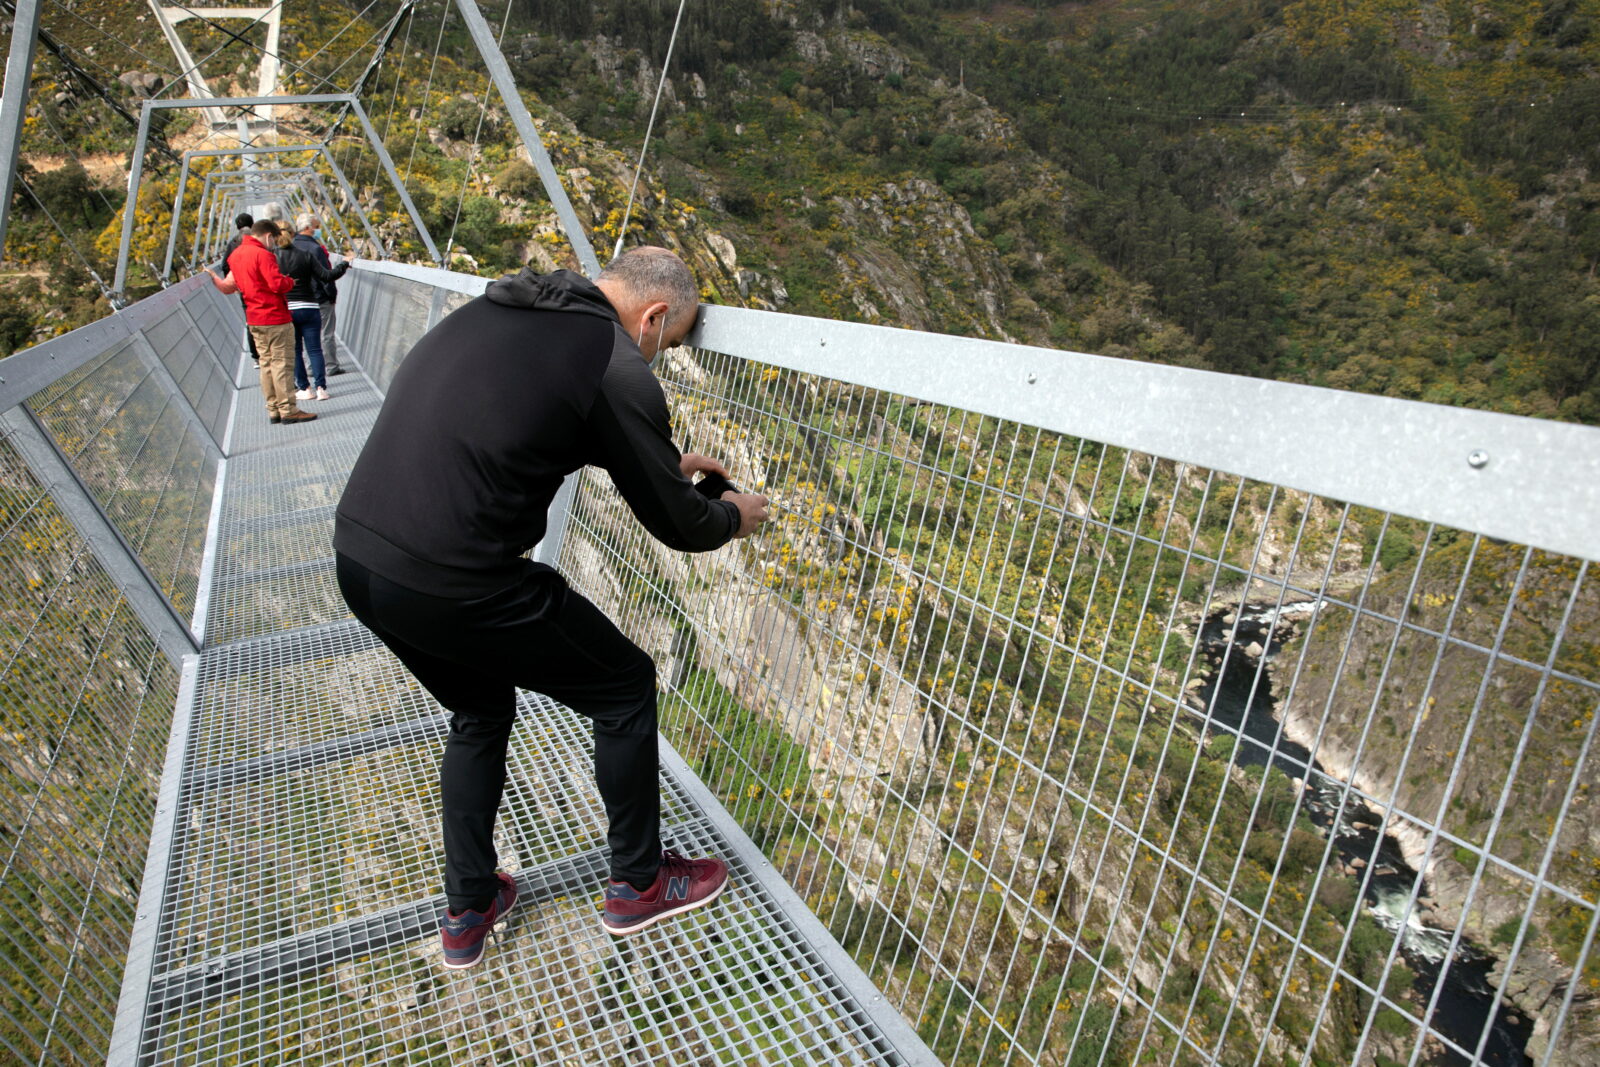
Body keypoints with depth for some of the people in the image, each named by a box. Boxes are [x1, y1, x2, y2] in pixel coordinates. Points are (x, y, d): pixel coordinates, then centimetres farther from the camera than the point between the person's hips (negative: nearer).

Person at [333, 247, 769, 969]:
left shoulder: (495, 309, 14)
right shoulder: (616, 368, -11)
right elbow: (677, 525, -2)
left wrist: (666, 461, 36)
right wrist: (734, 517, 20)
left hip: (355, 558, 9)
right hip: (451, 585, -9)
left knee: (480, 713, 30)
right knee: (625, 687, 12)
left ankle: (467, 912, 40)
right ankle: (638, 883, 30)